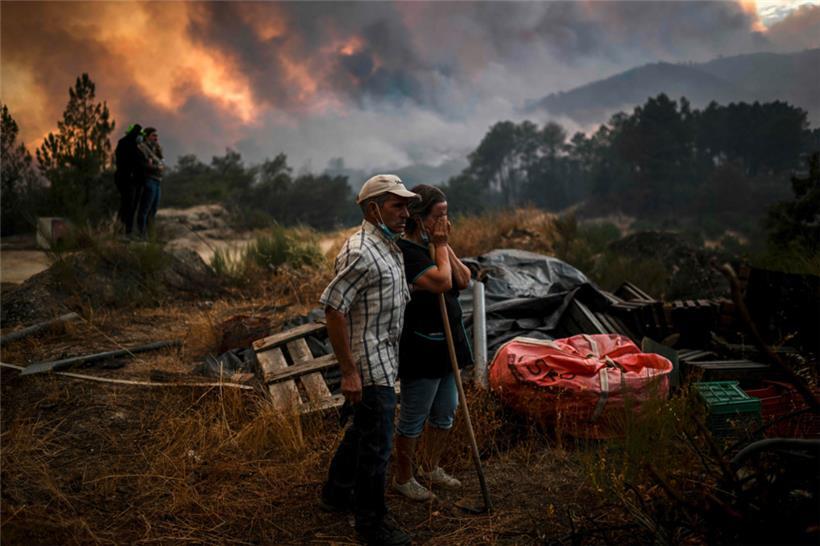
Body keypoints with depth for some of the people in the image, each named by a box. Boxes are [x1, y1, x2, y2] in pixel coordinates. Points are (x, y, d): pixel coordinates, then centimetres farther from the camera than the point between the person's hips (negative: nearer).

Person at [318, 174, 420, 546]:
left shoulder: (390, 247, 10)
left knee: (363, 429, 23)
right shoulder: (361, 253, -21)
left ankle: (337, 493, 42)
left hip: (384, 361, 10)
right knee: (377, 443, 0)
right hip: (368, 365, -10)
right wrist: (348, 372, -23)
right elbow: (333, 309, -23)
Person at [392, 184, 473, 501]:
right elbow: (442, 282, -29)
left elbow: (463, 281, 2)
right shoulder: (405, 251, -20)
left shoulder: (433, 246, 8)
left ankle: (431, 468, 39)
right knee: (413, 418, 6)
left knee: (445, 412, 20)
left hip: (446, 342, 9)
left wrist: (445, 246, -5)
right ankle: (403, 478, 25)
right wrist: (440, 246, -16)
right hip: (420, 347, -9)